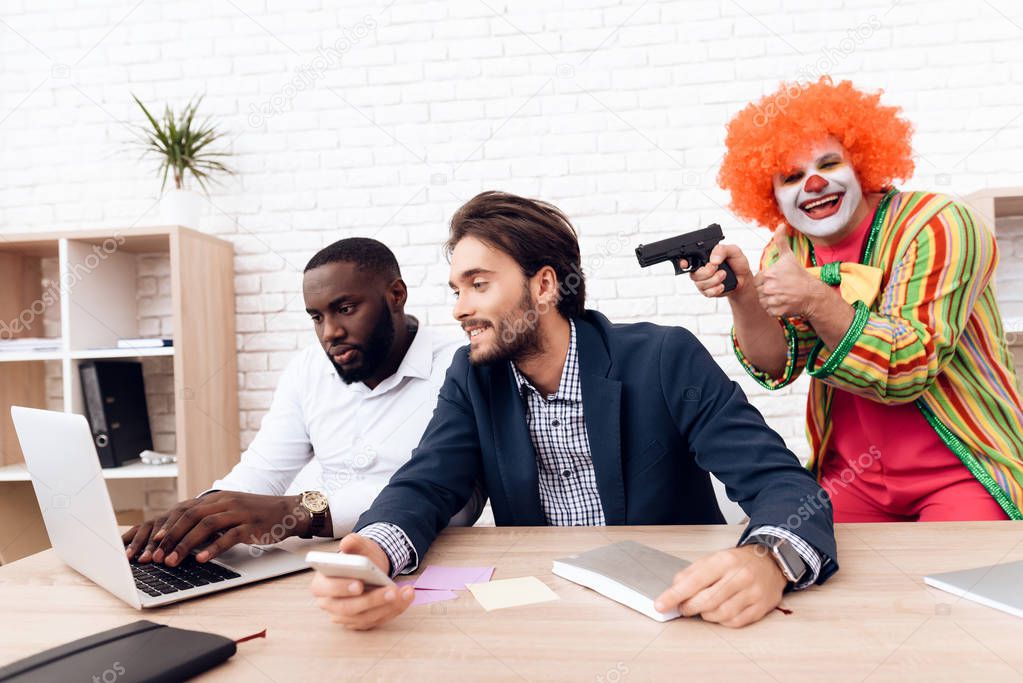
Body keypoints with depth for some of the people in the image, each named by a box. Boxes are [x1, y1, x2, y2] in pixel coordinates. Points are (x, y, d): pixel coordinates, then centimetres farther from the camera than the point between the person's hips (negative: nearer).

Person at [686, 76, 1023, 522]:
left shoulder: (939, 226, -13)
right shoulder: (787, 252, 1)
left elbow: (908, 371, -19)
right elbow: (777, 366, -10)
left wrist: (816, 301, -33)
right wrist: (742, 294, -27)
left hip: (962, 470, -2)